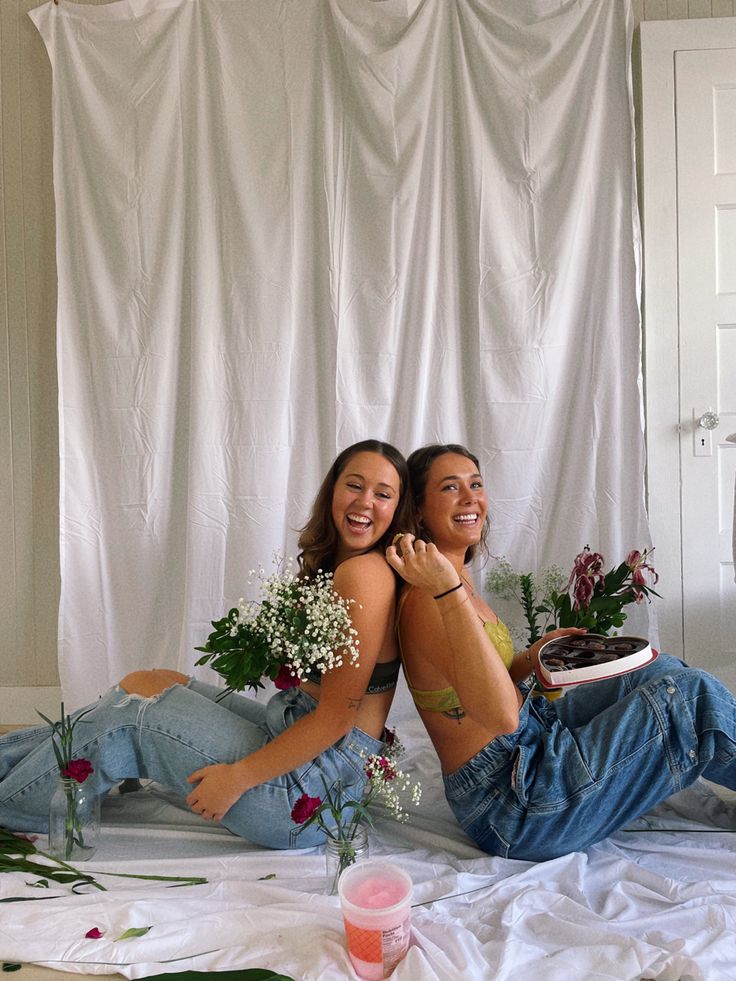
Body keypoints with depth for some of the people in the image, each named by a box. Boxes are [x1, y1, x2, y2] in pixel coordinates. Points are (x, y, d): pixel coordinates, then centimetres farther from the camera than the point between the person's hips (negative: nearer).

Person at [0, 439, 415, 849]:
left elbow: (336, 716, -21)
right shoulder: (333, 566, 9)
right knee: (164, 682, 13)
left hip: (306, 792, -8)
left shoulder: (365, 571, -21)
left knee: (138, 695, -1)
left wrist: (237, 777, -14)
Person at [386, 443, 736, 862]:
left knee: (662, 670, 11)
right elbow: (502, 714, -37)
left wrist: (532, 656, 5)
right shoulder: (425, 603, -24)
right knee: (691, 693, -10)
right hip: (513, 808, -9)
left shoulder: (455, 580, 6)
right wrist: (449, 591, -41)